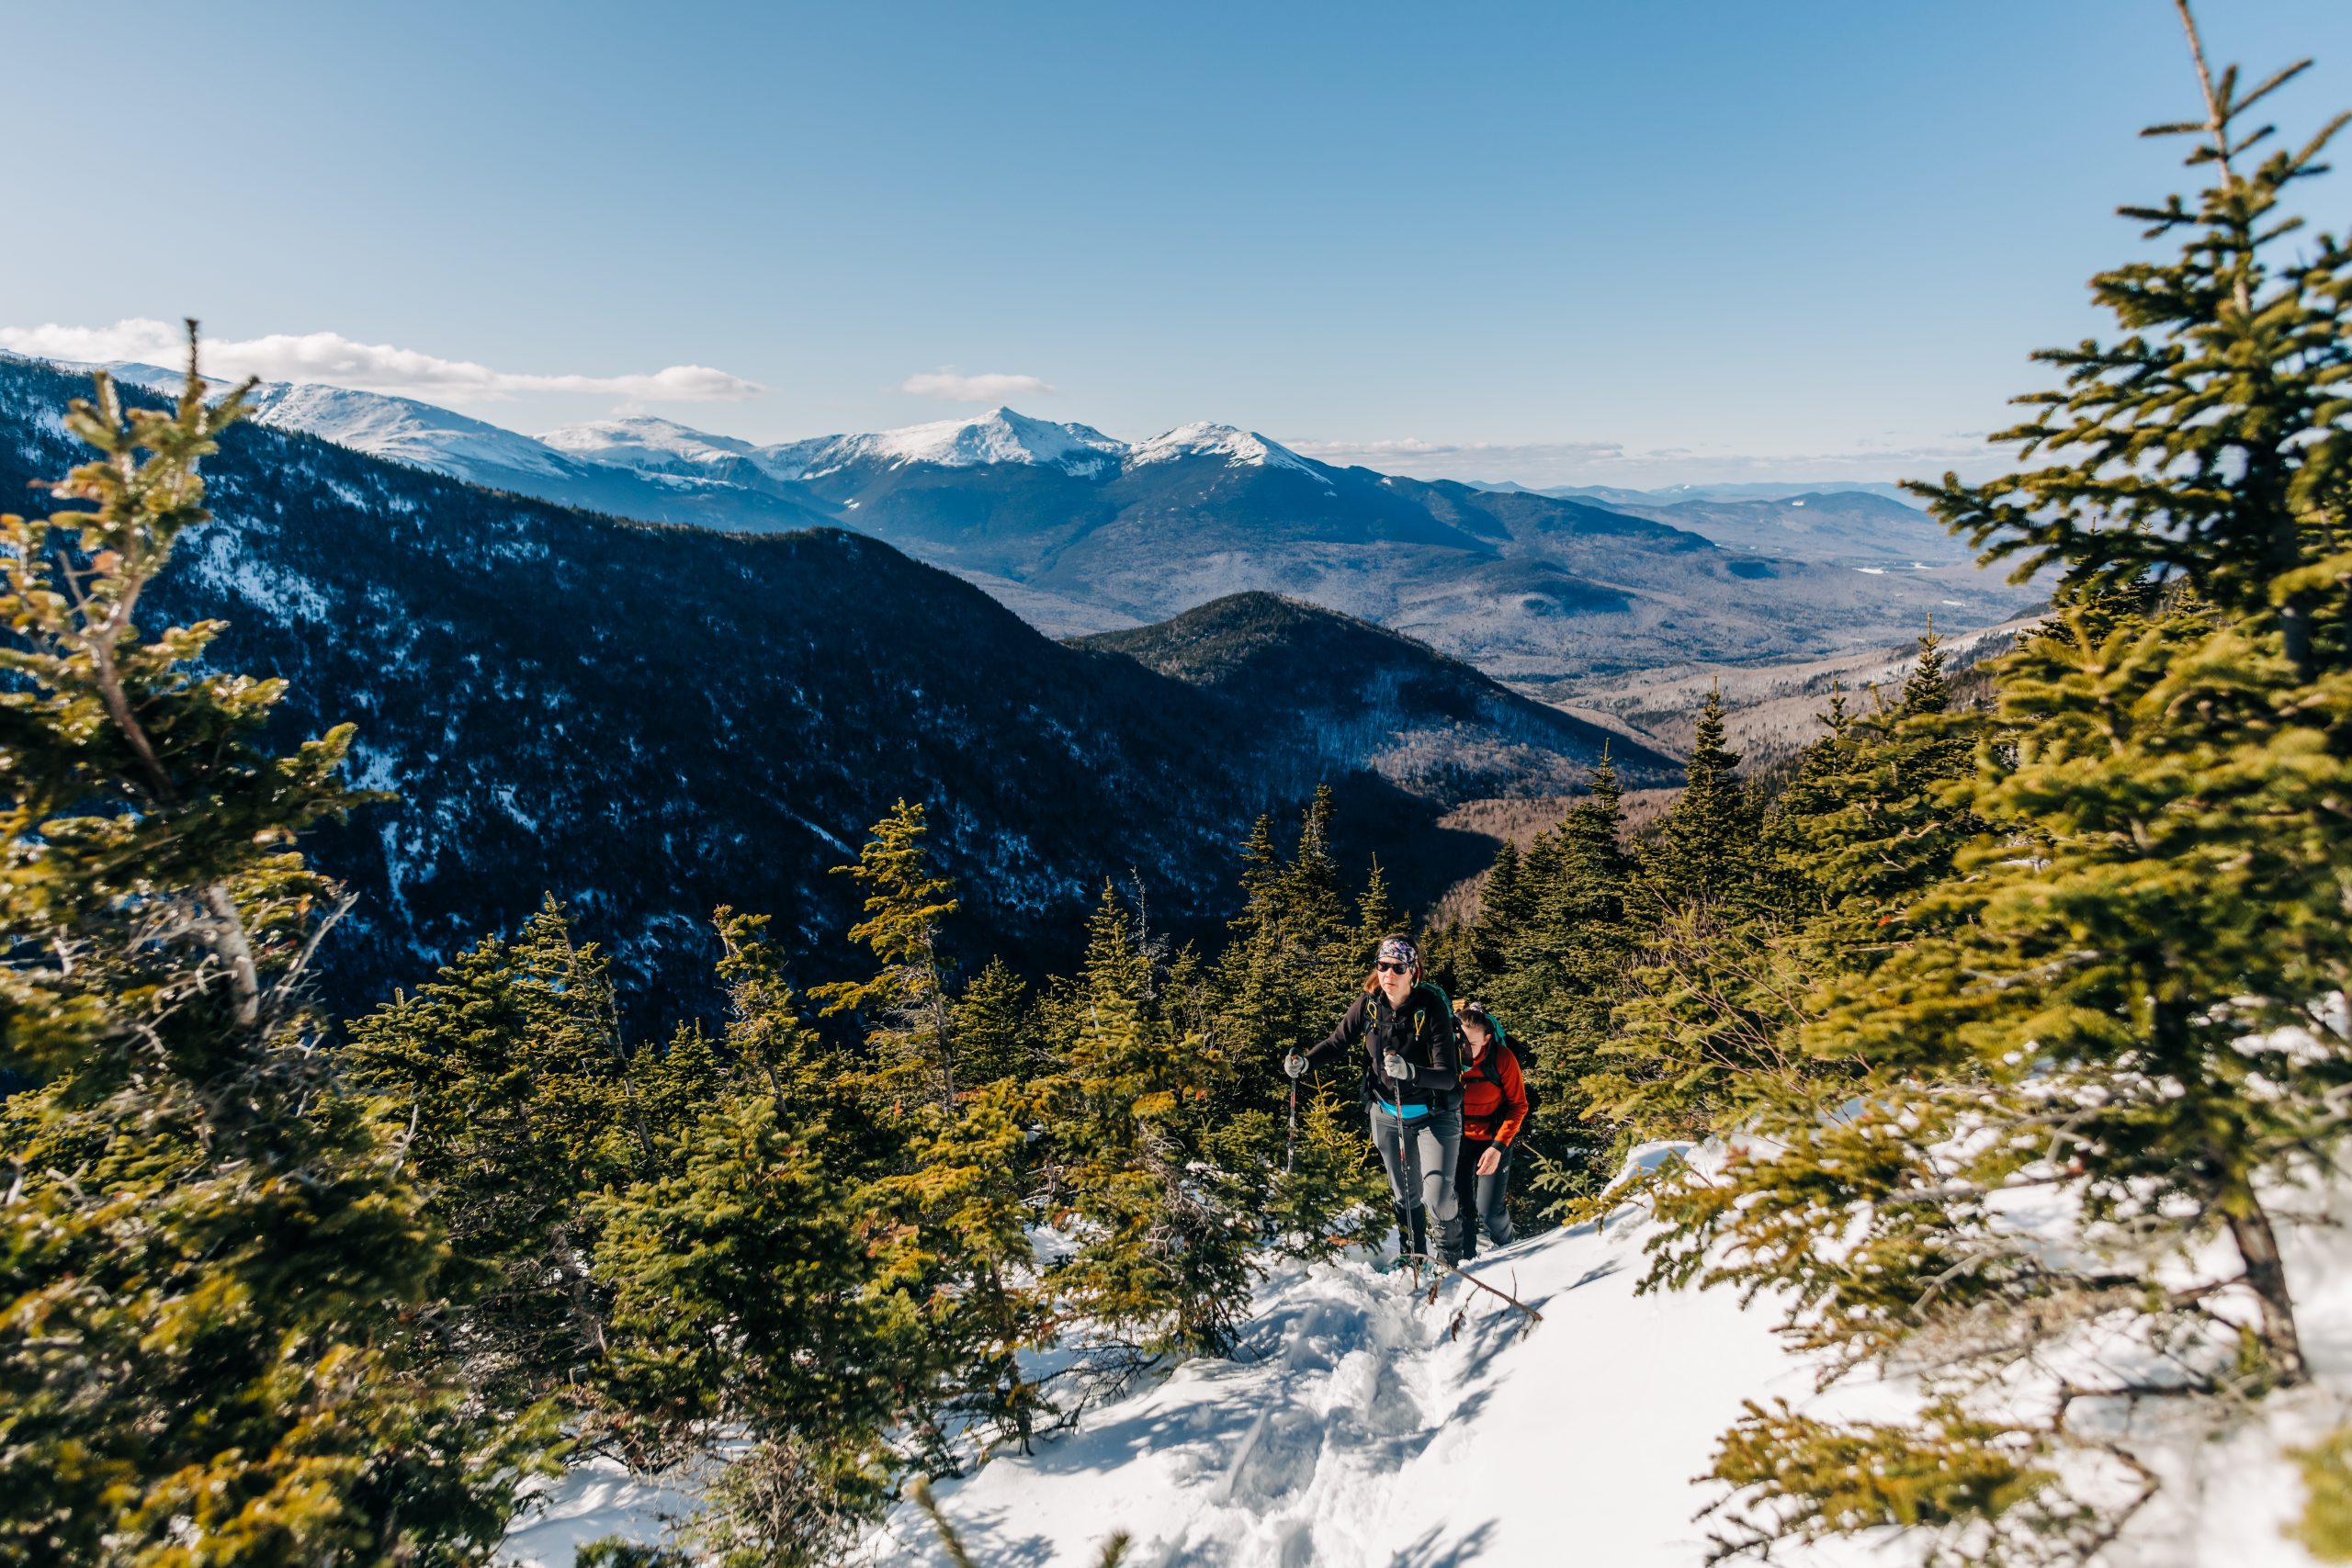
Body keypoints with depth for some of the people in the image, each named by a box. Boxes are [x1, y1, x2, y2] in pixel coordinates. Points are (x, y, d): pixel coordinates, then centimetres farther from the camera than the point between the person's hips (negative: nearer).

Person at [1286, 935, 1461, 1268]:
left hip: (1435, 1115, -3)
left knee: (1437, 1198, -10)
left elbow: (1448, 1076, -29)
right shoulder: (1368, 1004, -14)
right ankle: (1413, 1258, 39)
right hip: (1387, 1114, 3)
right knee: (1405, 1195, 15)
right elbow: (1337, 1042, 2)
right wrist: (1304, 1061, -15)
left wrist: (1409, 1071, -47)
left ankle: (1450, 1250, 23)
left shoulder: (1431, 1007, -25)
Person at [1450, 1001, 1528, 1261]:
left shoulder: (1502, 1058, -23)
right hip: (1458, 1138, 2)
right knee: (1460, 1206, -3)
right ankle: (1466, 1259, 21)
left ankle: (1505, 1247, 27)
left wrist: (1498, 1147, -20)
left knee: (1488, 1209, -6)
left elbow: (1519, 1106, -12)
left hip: (1494, 1139, -2)